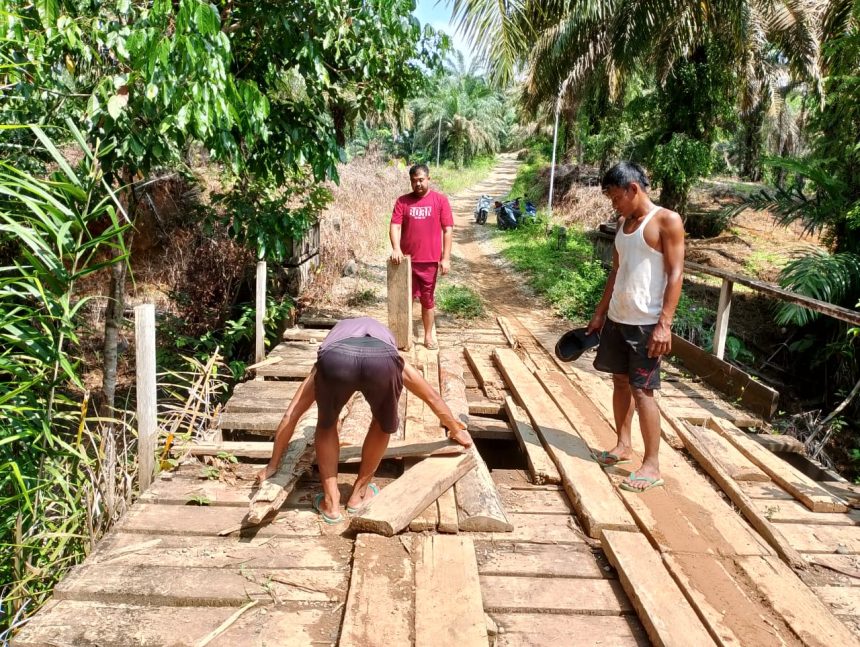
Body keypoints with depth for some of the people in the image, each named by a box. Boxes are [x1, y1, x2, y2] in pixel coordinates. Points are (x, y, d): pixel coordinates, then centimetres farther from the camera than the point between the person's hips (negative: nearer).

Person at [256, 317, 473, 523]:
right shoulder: (389, 351, 47)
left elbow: (290, 416, 45)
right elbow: (433, 397, 56)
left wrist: (273, 464, 53)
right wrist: (456, 430, 72)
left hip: (334, 358, 0)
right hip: (383, 359, 0)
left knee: (326, 426, 30)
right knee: (383, 425, 31)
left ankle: (331, 502, 30)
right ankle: (359, 493, 41)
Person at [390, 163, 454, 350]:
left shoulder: (440, 200, -1)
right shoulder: (402, 201, 2)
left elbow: (448, 230, -3)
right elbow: (395, 226, -5)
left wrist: (446, 258, -9)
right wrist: (396, 248, -23)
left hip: (430, 261, -1)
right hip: (407, 260, 1)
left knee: (428, 300, 10)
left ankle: (428, 336, 21)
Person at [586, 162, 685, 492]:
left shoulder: (667, 221, -11)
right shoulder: (624, 223, 12)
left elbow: (676, 274, -15)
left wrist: (664, 324, -21)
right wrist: (600, 313, 16)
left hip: (646, 323, -8)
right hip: (617, 318, 8)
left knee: (642, 391, -5)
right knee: (620, 381, 15)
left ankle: (652, 465, 5)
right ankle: (623, 445, 30)